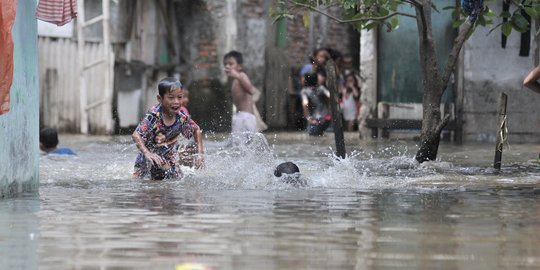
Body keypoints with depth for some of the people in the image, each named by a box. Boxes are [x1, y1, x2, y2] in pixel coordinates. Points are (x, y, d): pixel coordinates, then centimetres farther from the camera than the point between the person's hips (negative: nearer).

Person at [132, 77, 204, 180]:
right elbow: (136, 135, -36)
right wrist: (147, 153, -51)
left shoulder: (182, 118, -17)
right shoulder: (153, 116, -30)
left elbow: (196, 131, 3)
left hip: (169, 160, 3)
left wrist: (200, 153, -7)